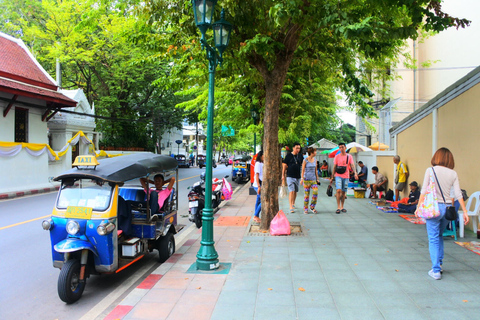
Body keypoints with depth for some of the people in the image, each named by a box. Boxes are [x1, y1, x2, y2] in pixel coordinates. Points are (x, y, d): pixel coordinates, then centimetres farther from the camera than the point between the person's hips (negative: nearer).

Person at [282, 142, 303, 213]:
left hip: (298, 176, 5)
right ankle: (291, 207, -14)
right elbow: (284, 165, 0)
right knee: (291, 191, -12)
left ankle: (293, 204, 32)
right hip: (290, 176, -4)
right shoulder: (288, 156, -3)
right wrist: (283, 175, -1)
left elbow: (302, 165, 17)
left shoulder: (300, 156, 8)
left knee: (295, 191, 13)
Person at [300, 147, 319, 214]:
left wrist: (317, 178, 15)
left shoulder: (315, 160, 9)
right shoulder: (305, 160, -4)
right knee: (307, 194, 0)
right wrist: (302, 178, -10)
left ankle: (312, 207, 7)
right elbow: (303, 170, -3)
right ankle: (305, 209, 12)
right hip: (306, 179, -4)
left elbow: (316, 170, 15)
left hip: (313, 179, 4)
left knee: (315, 192, -10)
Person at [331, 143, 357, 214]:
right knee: (338, 190, -16)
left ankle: (342, 207, 19)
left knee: (343, 192, 8)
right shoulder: (337, 156, 3)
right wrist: (332, 177, 4)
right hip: (338, 176, -2)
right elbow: (334, 167, 5)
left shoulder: (349, 156, 5)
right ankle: (338, 207, -13)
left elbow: (352, 165, -2)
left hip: (346, 176, 2)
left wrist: (355, 173, -20)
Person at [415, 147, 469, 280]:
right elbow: (458, 194, 1)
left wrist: (418, 207, -2)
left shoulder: (430, 170, -6)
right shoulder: (453, 173, 3)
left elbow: (424, 191, -7)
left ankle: (436, 270, 1)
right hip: (447, 207, 4)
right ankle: (439, 265, 29)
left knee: (433, 239, 2)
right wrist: (465, 211, 5)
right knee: (439, 236, 22)